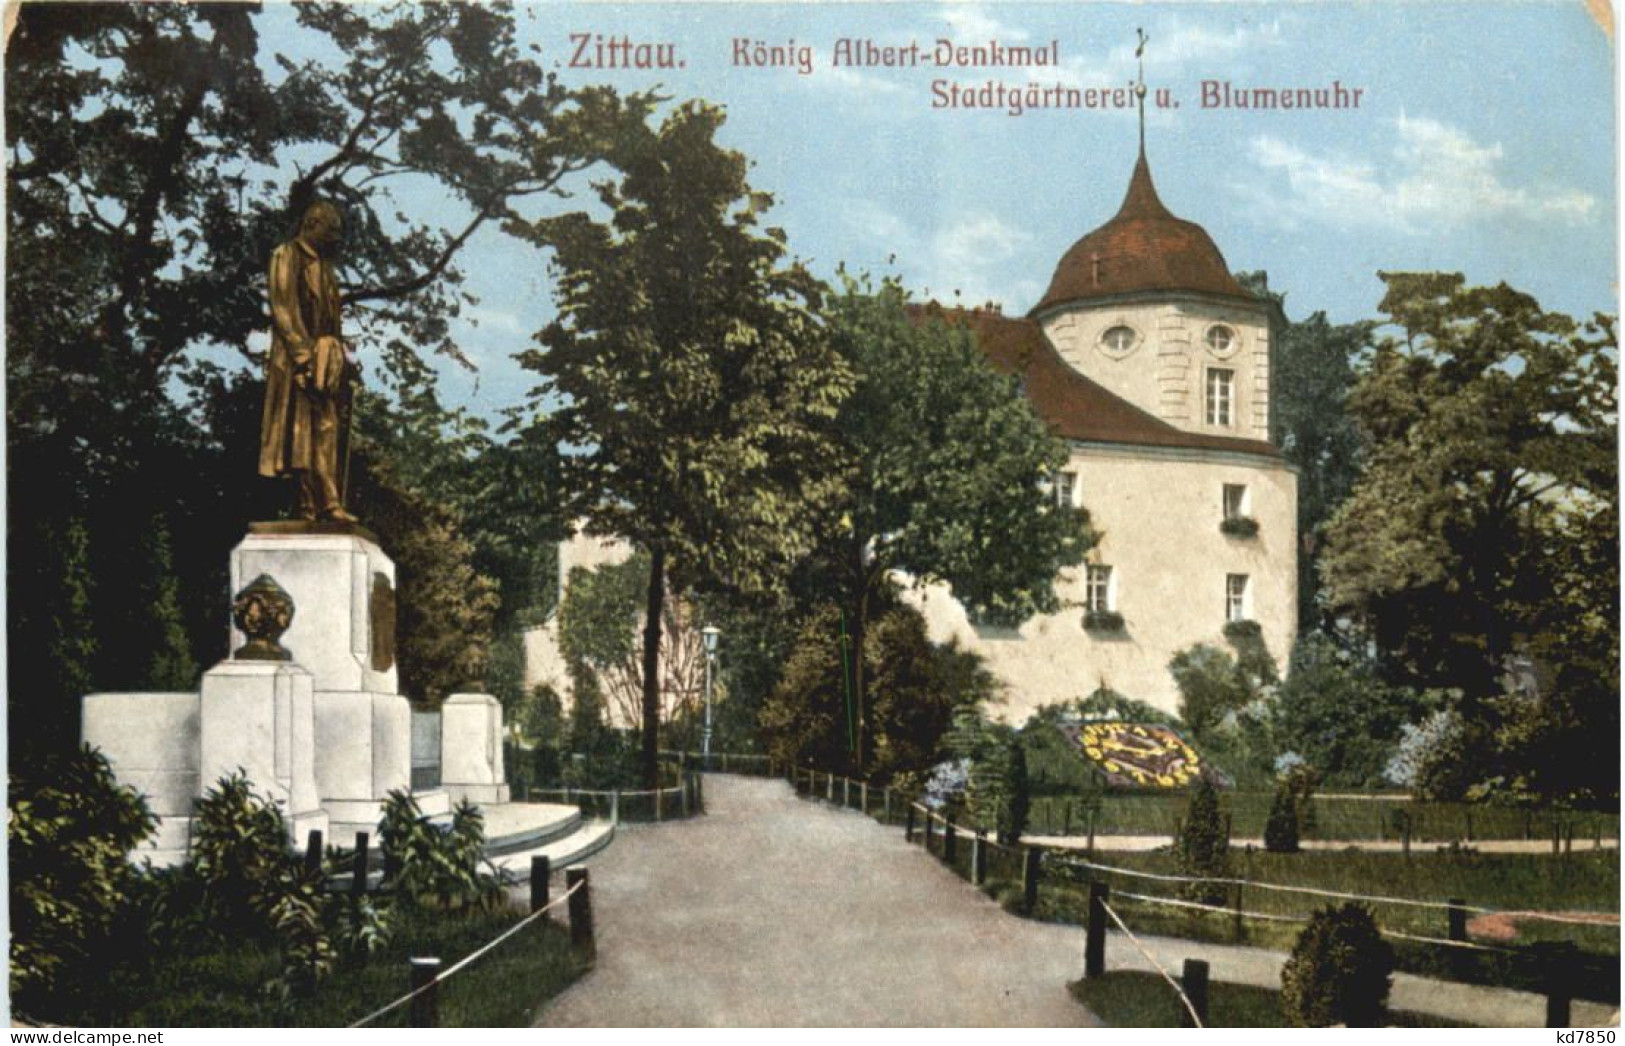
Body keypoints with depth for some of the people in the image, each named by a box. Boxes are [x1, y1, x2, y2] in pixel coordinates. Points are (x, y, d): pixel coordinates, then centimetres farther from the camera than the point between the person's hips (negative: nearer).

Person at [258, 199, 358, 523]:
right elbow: (283, 310, -13)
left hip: (325, 356, 8)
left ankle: (326, 503, 1)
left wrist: (341, 361, 17)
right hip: (299, 358, -8)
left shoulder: (322, 263, 22)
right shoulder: (286, 257, -4)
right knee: (304, 431, -9)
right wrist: (304, 355, -20)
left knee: (326, 430, 3)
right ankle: (312, 504, -11)